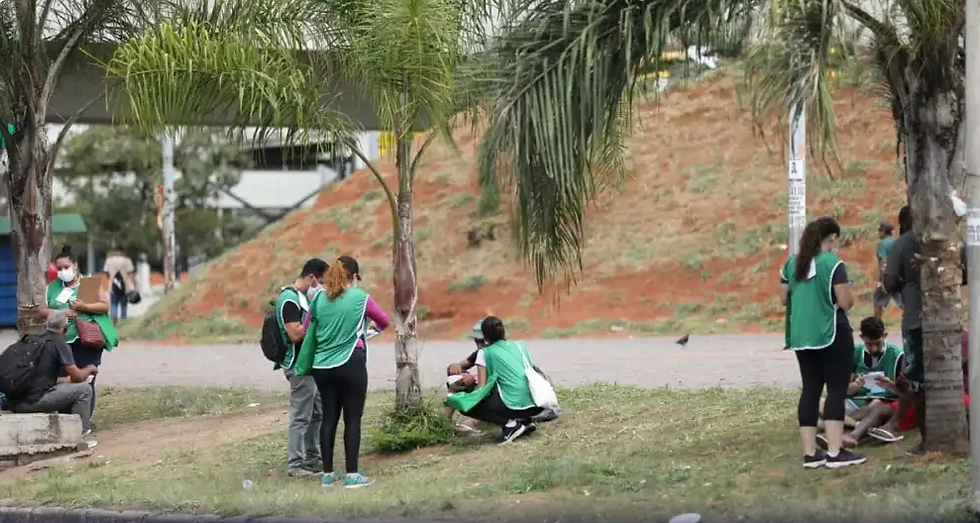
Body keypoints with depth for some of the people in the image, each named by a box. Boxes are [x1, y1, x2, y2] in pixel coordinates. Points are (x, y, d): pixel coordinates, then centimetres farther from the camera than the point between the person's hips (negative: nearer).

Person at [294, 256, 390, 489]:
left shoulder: (319, 299, 7)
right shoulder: (360, 297, -2)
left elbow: (308, 332, 14)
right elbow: (384, 320, 14)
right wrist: (376, 328, 35)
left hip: (322, 367, 4)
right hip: (351, 365, -4)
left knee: (329, 418, 9)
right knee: (352, 419, 0)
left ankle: (328, 474, 12)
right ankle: (352, 475, -1)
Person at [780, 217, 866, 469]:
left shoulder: (792, 263, 8)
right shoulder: (833, 263, -12)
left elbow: (784, 298, 15)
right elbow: (846, 302, -14)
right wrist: (845, 291, 6)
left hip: (801, 335, 6)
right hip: (832, 334, -6)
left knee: (810, 389, 9)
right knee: (836, 389, -3)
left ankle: (810, 453, 8)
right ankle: (835, 452, -9)